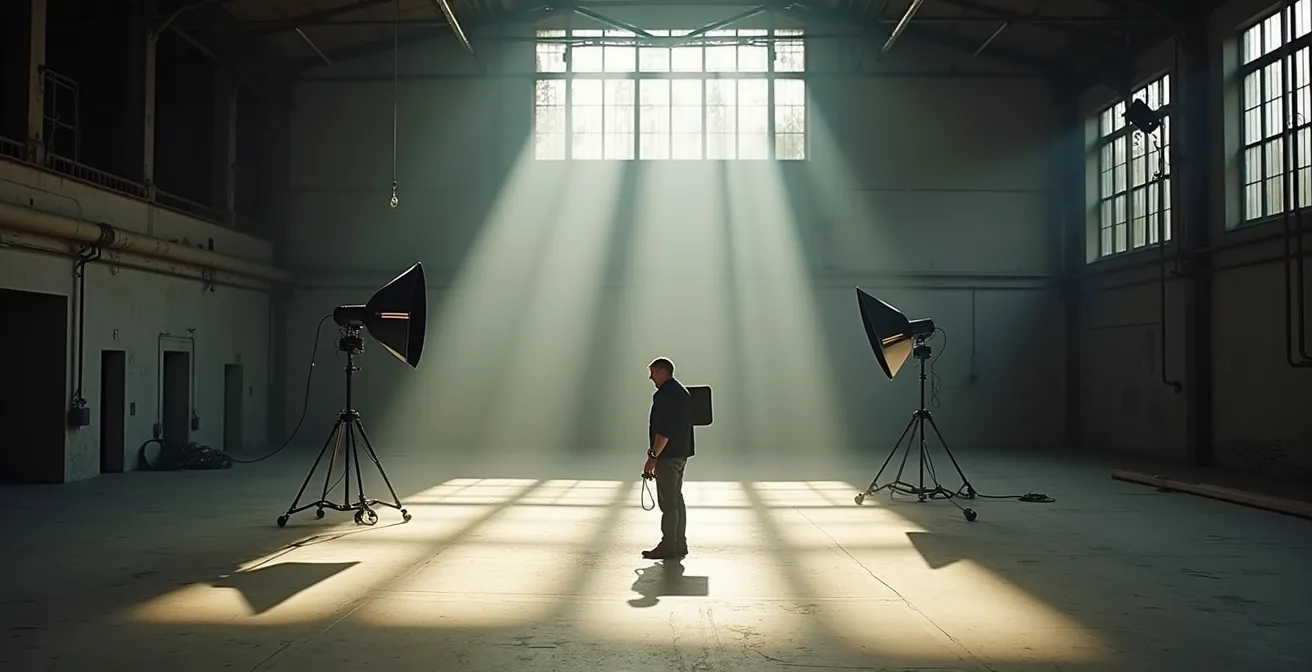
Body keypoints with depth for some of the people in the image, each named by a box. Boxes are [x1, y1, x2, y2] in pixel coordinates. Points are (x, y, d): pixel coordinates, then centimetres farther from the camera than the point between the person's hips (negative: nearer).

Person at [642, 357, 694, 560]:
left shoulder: (665, 394, -16)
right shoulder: (681, 391, 16)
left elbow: (664, 430, -23)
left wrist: (653, 456, -19)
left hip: (668, 455, -10)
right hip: (681, 453, 10)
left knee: (668, 501, -6)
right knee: (676, 499, 14)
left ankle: (669, 545, -2)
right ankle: (679, 544, 18)